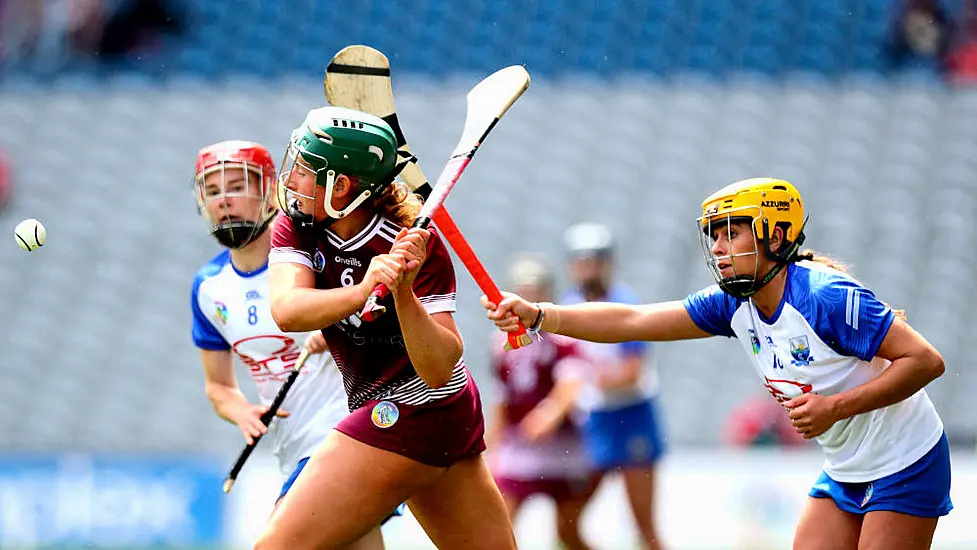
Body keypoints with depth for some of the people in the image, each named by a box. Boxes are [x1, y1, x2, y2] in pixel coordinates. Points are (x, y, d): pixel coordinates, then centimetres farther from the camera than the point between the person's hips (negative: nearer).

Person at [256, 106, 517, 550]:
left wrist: (403, 293, -40)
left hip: (414, 410, -8)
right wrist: (362, 291, -39)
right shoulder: (296, 227, -3)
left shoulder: (414, 243, -19)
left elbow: (439, 369, -26)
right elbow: (286, 310, -22)